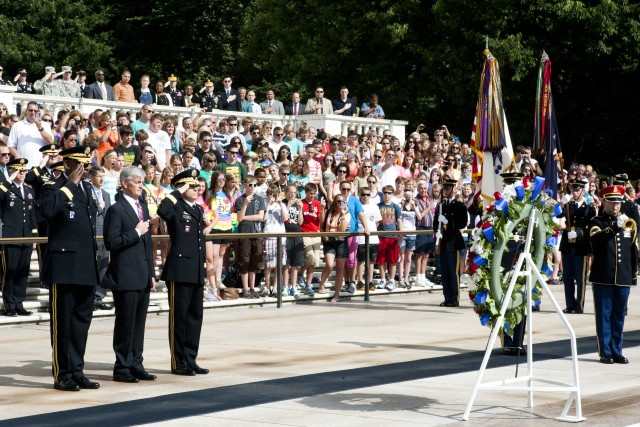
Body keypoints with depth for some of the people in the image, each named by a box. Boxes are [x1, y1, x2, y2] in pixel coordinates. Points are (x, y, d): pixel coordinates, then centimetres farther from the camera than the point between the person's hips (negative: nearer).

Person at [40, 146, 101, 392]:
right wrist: (70, 184, -21)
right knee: (62, 323, 0)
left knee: (81, 321, 11)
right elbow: (47, 210, -30)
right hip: (65, 267, -7)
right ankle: (62, 375, 7)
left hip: (87, 268, 7)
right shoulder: (54, 188, -8)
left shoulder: (86, 188, 15)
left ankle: (77, 372, 18)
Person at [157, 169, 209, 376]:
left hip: (197, 273, 8)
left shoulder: (199, 210, 17)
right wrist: (178, 192, -21)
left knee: (195, 316, 10)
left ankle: (190, 360, 18)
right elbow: (162, 210, -32)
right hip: (180, 271, -8)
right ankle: (179, 363, 5)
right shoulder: (176, 208, -7)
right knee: (178, 316, -1)